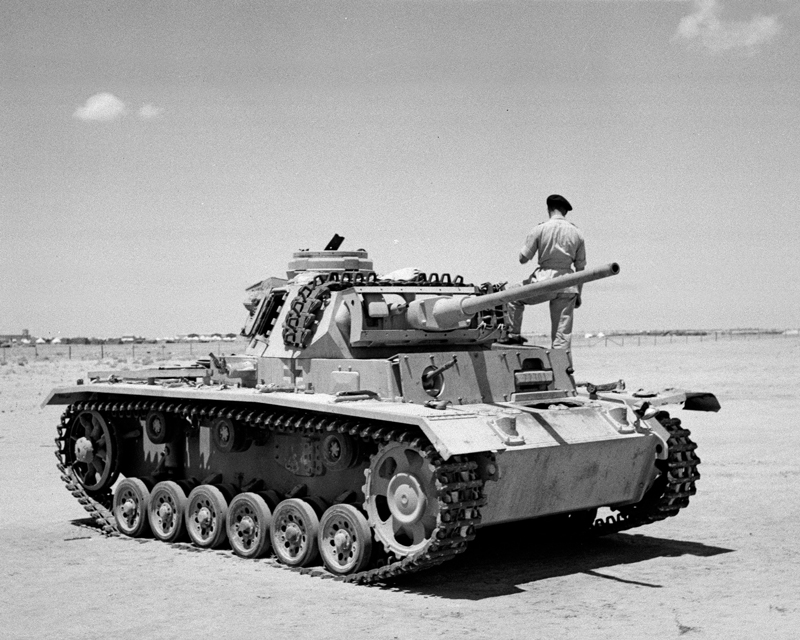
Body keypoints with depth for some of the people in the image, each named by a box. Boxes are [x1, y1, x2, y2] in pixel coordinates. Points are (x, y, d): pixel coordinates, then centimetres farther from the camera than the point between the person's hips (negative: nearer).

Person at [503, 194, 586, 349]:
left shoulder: (540, 229, -5)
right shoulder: (576, 233, 6)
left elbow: (523, 259, -1)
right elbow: (580, 268, 10)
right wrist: (578, 294, 19)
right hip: (567, 287, 3)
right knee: (563, 335, 6)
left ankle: (513, 335, 23)